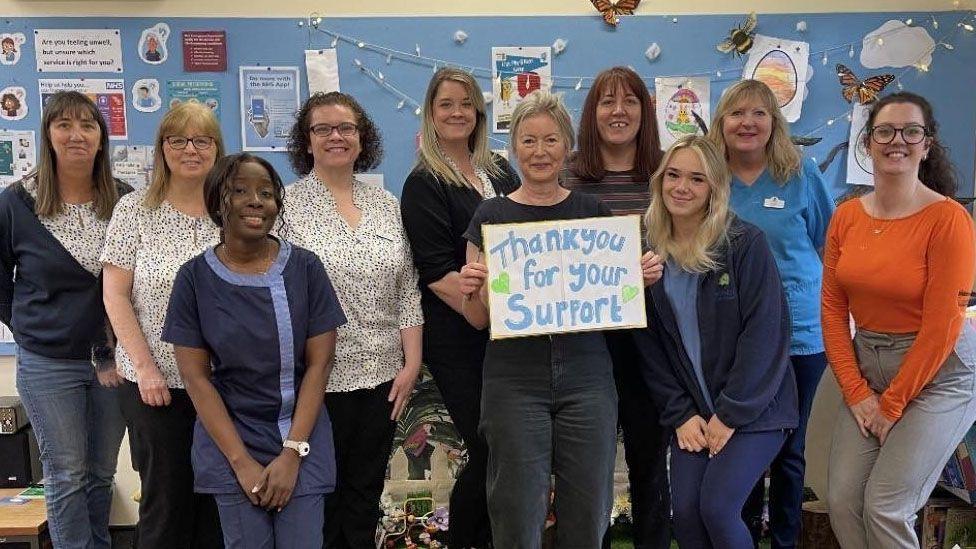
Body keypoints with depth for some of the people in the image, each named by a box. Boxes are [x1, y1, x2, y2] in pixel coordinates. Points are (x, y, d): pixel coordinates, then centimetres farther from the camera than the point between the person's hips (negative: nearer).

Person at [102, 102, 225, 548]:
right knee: (165, 498, 6)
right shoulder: (135, 209, 0)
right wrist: (145, 366, -9)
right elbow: (115, 295, -2)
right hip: (156, 384, -1)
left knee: (218, 498, 8)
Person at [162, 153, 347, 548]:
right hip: (229, 438, 0)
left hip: (303, 439, 0)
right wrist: (241, 462, -10)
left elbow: (318, 364, -4)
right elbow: (196, 376, -4)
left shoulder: (305, 268, -4)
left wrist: (292, 452, -11)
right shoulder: (195, 277, -4)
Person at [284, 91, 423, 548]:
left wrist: (411, 363, 3)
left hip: (382, 377, 4)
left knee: (365, 497, 14)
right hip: (319, 379, -4)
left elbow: (407, 291, 9)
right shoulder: (286, 206, -4)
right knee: (321, 497, 7)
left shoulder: (386, 205, 9)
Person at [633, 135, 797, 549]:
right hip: (693, 413, 4)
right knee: (684, 511, -5)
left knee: (717, 506, -15)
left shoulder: (746, 244, -11)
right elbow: (650, 344, 3)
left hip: (753, 410, -4)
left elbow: (765, 332, -14)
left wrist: (731, 413, -15)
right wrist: (680, 414, -4)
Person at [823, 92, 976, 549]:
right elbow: (832, 309, 2)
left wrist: (891, 405, -11)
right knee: (842, 501, -1)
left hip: (937, 374, -5)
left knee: (885, 506, -11)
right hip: (867, 369, 5)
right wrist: (857, 392, -5)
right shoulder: (846, 216, 1)